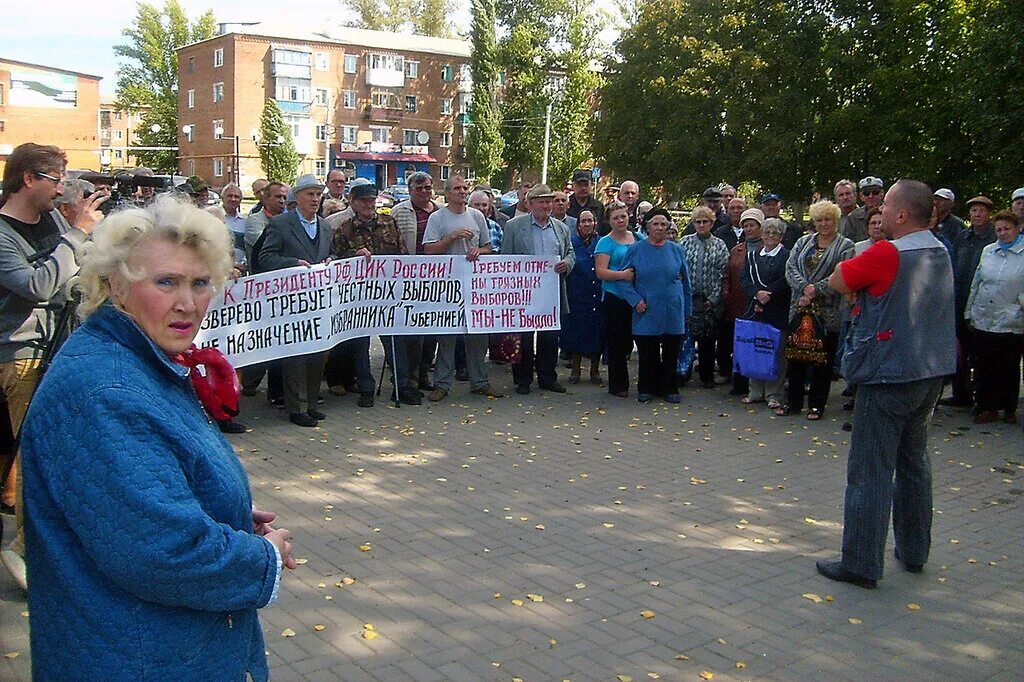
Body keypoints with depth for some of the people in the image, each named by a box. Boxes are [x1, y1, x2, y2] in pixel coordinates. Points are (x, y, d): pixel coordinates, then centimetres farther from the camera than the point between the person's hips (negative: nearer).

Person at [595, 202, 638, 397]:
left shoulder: (637, 238, 12)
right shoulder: (606, 242, -4)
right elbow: (600, 271, -13)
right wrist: (622, 275, -26)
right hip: (614, 298, -5)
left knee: (628, 339, 9)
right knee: (616, 342, 1)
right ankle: (618, 386, 10)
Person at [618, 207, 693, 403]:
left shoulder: (677, 250, 6)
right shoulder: (636, 250, 1)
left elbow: (685, 282, 12)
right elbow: (623, 279, 3)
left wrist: (687, 311, 11)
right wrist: (636, 300, -9)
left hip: (673, 313, 1)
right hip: (646, 313, -1)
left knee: (671, 354, 6)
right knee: (647, 355, 4)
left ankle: (669, 389, 20)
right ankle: (646, 389, 18)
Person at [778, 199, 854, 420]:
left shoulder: (845, 246, 1)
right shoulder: (803, 242, 13)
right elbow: (790, 267, 1)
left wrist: (815, 291, -18)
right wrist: (805, 287, -15)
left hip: (828, 311, -3)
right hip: (800, 308, 4)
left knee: (823, 358, 3)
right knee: (796, 355, 7)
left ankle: (817, 405, 13)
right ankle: (793, 402, 17)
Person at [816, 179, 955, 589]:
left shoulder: (887, 253, -17)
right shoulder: (940, 253, 9)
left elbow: (836, 282, -8)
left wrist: (859, 288, 8)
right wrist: (868, 290, 0)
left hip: (889, 375, -8)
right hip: (931, 373, 8)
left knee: (871, 472, -2)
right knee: (914, 463, 19)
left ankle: (861, 565, 3)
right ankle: (914, 551, 29)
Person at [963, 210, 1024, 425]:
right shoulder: (988, 251, 9)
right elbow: (975, 284, 14)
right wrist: (969, 313, 13)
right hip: (982, 321, 3)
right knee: (984, 367, 7)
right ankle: (987, 408, 17)